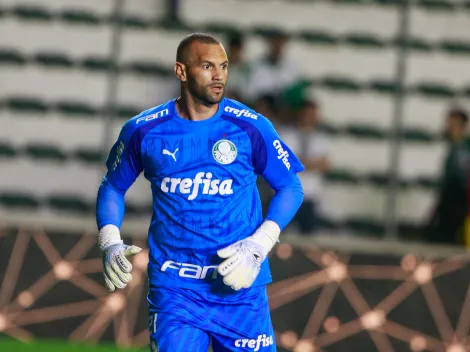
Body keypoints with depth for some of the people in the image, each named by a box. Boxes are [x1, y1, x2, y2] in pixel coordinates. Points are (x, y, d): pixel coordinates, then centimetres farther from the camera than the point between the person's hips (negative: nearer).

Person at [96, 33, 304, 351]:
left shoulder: (251, 127, -3)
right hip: (174, 288, 0)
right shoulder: (144, 130, 0)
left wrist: (259, 246, -9)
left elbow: (291, 187, 4)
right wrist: (110, 244, -1)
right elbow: (113, 187, 15)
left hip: (240, 287, 0)